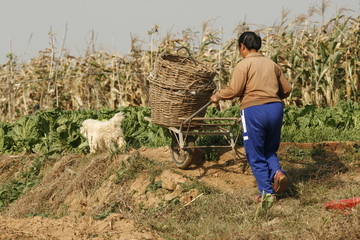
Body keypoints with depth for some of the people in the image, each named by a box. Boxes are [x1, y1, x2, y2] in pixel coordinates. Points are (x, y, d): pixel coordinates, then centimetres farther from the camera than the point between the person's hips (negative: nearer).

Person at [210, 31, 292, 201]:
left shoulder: (244, 65, -3)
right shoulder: (271, 64, 14)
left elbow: (234, 90, -10)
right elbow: (286, 90, 16)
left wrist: (217, 96, 7)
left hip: (253, 110, -5)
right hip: (275, 108, 5)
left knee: (256, 155, 6)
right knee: (270, 150, 21)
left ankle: (267, 192, 2)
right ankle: (277, 172, -8)